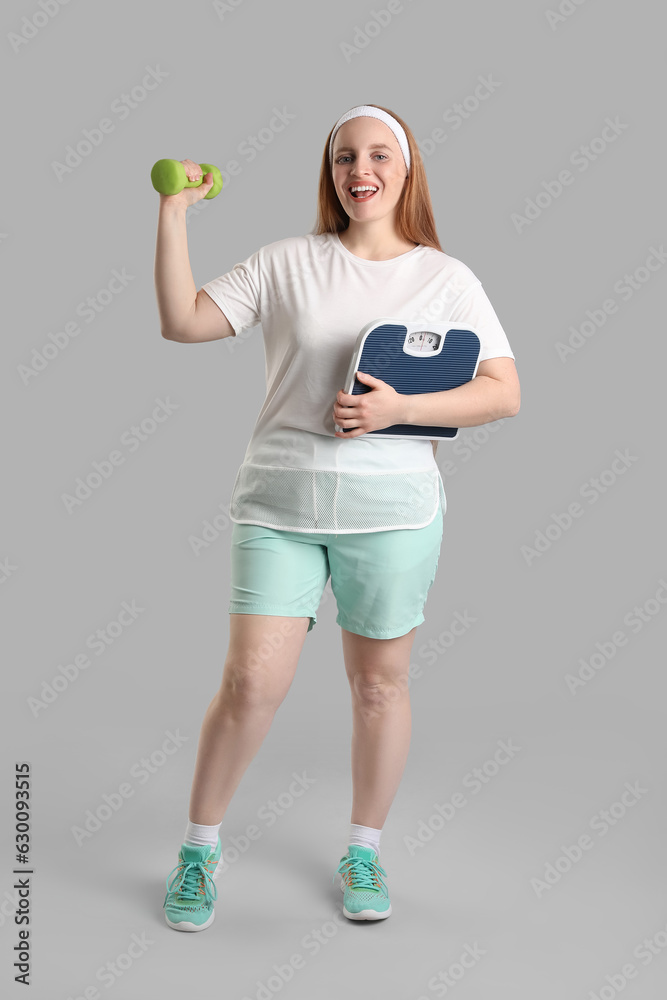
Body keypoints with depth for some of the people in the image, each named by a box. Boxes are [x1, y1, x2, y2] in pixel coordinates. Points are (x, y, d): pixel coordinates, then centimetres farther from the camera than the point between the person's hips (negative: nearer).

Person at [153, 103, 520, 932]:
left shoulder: (446, 278, 5)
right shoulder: (287, 263, 6)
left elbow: (503, 393, -1)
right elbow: (182, 321, 2)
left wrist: (400, 409, -14)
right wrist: (173, 212, -3)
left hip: (392, 511, 0)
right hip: (278, 502, 0)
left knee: (379, 684, 9)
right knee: (252, 682, -3)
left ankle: (364, 851, 30)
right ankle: (199, 847, 19)